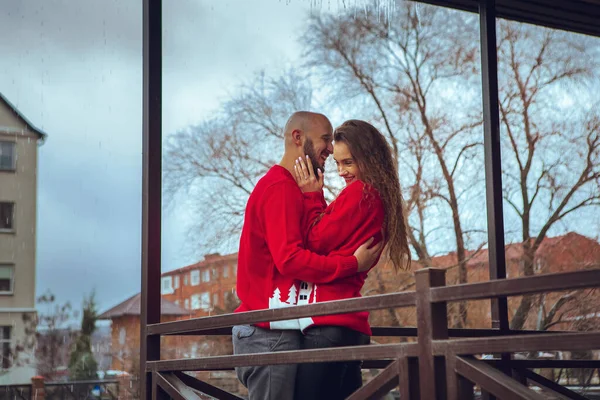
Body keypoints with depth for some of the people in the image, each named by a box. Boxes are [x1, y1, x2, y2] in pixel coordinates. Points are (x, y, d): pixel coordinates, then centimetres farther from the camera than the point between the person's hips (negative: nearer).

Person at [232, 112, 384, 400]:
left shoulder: (287, 187, 23)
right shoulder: (281, 188, -10)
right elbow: (290, 259, -21)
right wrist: (353, 264, -18)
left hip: (272, 330, 10)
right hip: (271, 332, -10)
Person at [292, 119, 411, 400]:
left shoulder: (358, 191, -7)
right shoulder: (381, 197, 19)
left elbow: (317, 241, -5)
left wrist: (311, 195, 3)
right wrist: (316, 197, 11)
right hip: (350, 323, 10)